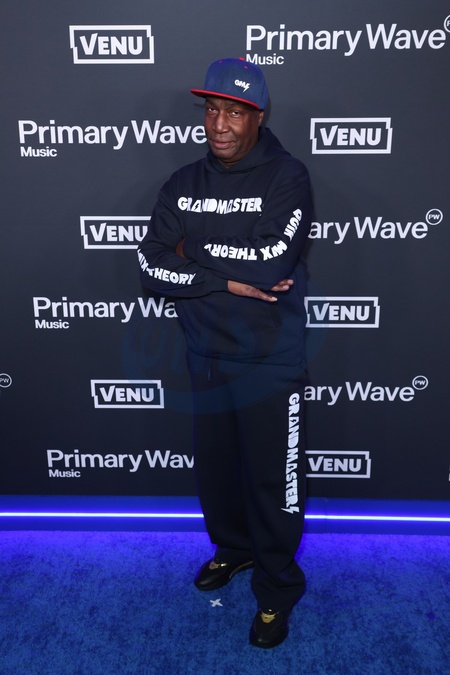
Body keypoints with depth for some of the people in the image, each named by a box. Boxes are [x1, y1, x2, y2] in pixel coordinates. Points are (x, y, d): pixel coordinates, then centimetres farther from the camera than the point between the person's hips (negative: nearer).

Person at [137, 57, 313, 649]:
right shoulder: (183, 184, 5)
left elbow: (272, 261, -23)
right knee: (215, 469, 20)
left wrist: (194, 252, -11)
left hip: (269, 363, -5)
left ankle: (277, 588, 30)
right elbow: (152, 268, -6)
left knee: (274, 482, 6)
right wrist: (230, 277, -17)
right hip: (205, 358, 5)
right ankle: (232, 548, 47)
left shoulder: (287, 177, -9)